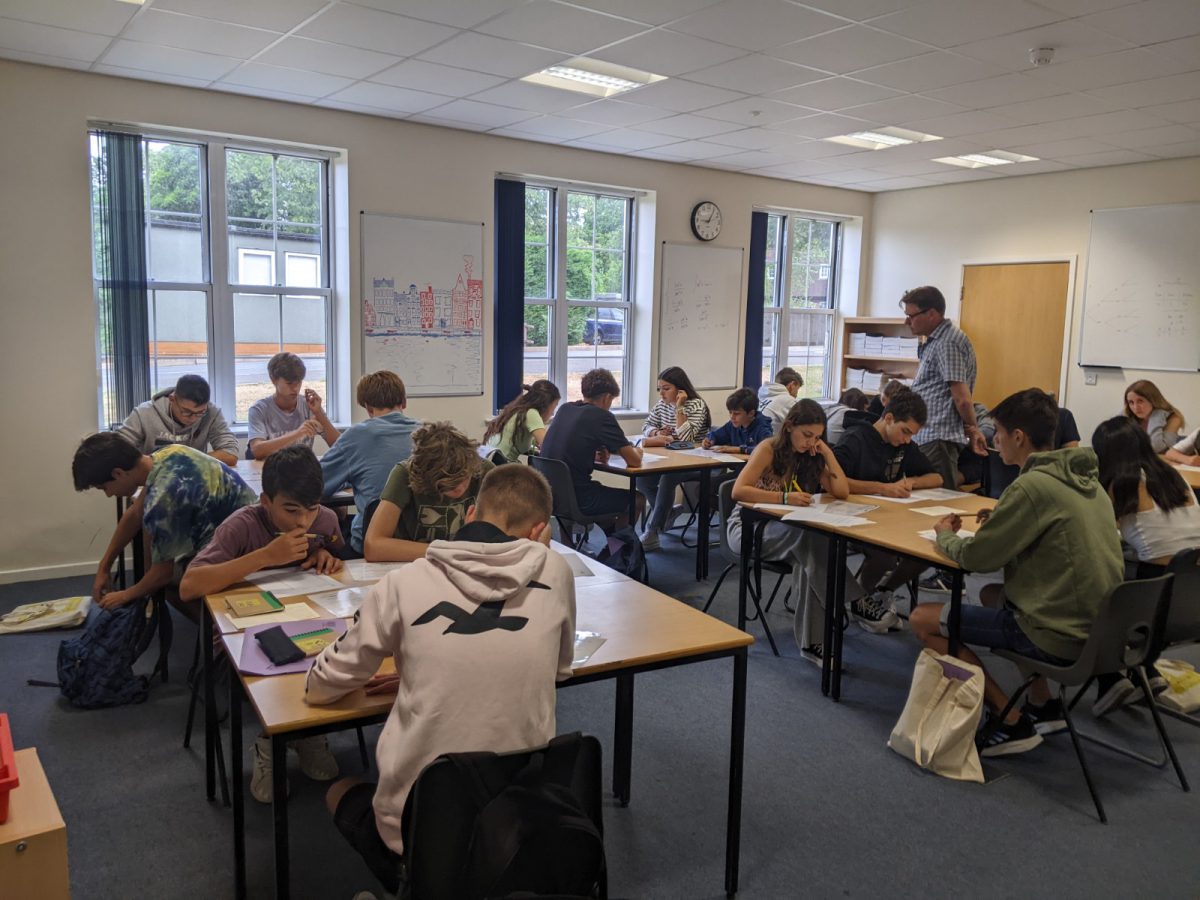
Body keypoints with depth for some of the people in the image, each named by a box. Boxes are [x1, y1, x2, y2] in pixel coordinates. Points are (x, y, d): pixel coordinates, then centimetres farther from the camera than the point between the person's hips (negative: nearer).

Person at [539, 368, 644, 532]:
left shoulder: (564, 409, 8)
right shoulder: (602, 417, -12)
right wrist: (637, 451, 13)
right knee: (637, 499, 16)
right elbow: (634, 461, -9)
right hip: (576, 500, -7)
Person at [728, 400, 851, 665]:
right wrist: (784, 498, -35)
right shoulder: (769, 449, -12)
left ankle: (811, 642, -23)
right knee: (810, 537, -34)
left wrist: (826, 452, -9)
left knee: (808, 557, -31)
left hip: (783, 531, 5)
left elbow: (842, 492, -5)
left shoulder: (811, 457, 5)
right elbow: (738, 491, -25)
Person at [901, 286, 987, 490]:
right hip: (928, 437, 10)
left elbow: (962, 398, -16)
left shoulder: (947, 343, -14)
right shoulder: (935, 341, 19)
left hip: (938, 440, -10)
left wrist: (972, 428, -2)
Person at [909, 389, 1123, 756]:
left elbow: (976, 558, -15)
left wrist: (946, 536, 5)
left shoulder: (1032, 486, -20)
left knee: (922, 620, -2)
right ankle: (1043, 705, 25)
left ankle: (1011, 722, 0)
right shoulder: (1083, 476, 7)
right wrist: (1003, 521, 10)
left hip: (1060, 635, -9)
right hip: (1099, 626, 9)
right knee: (991, 594, 31)